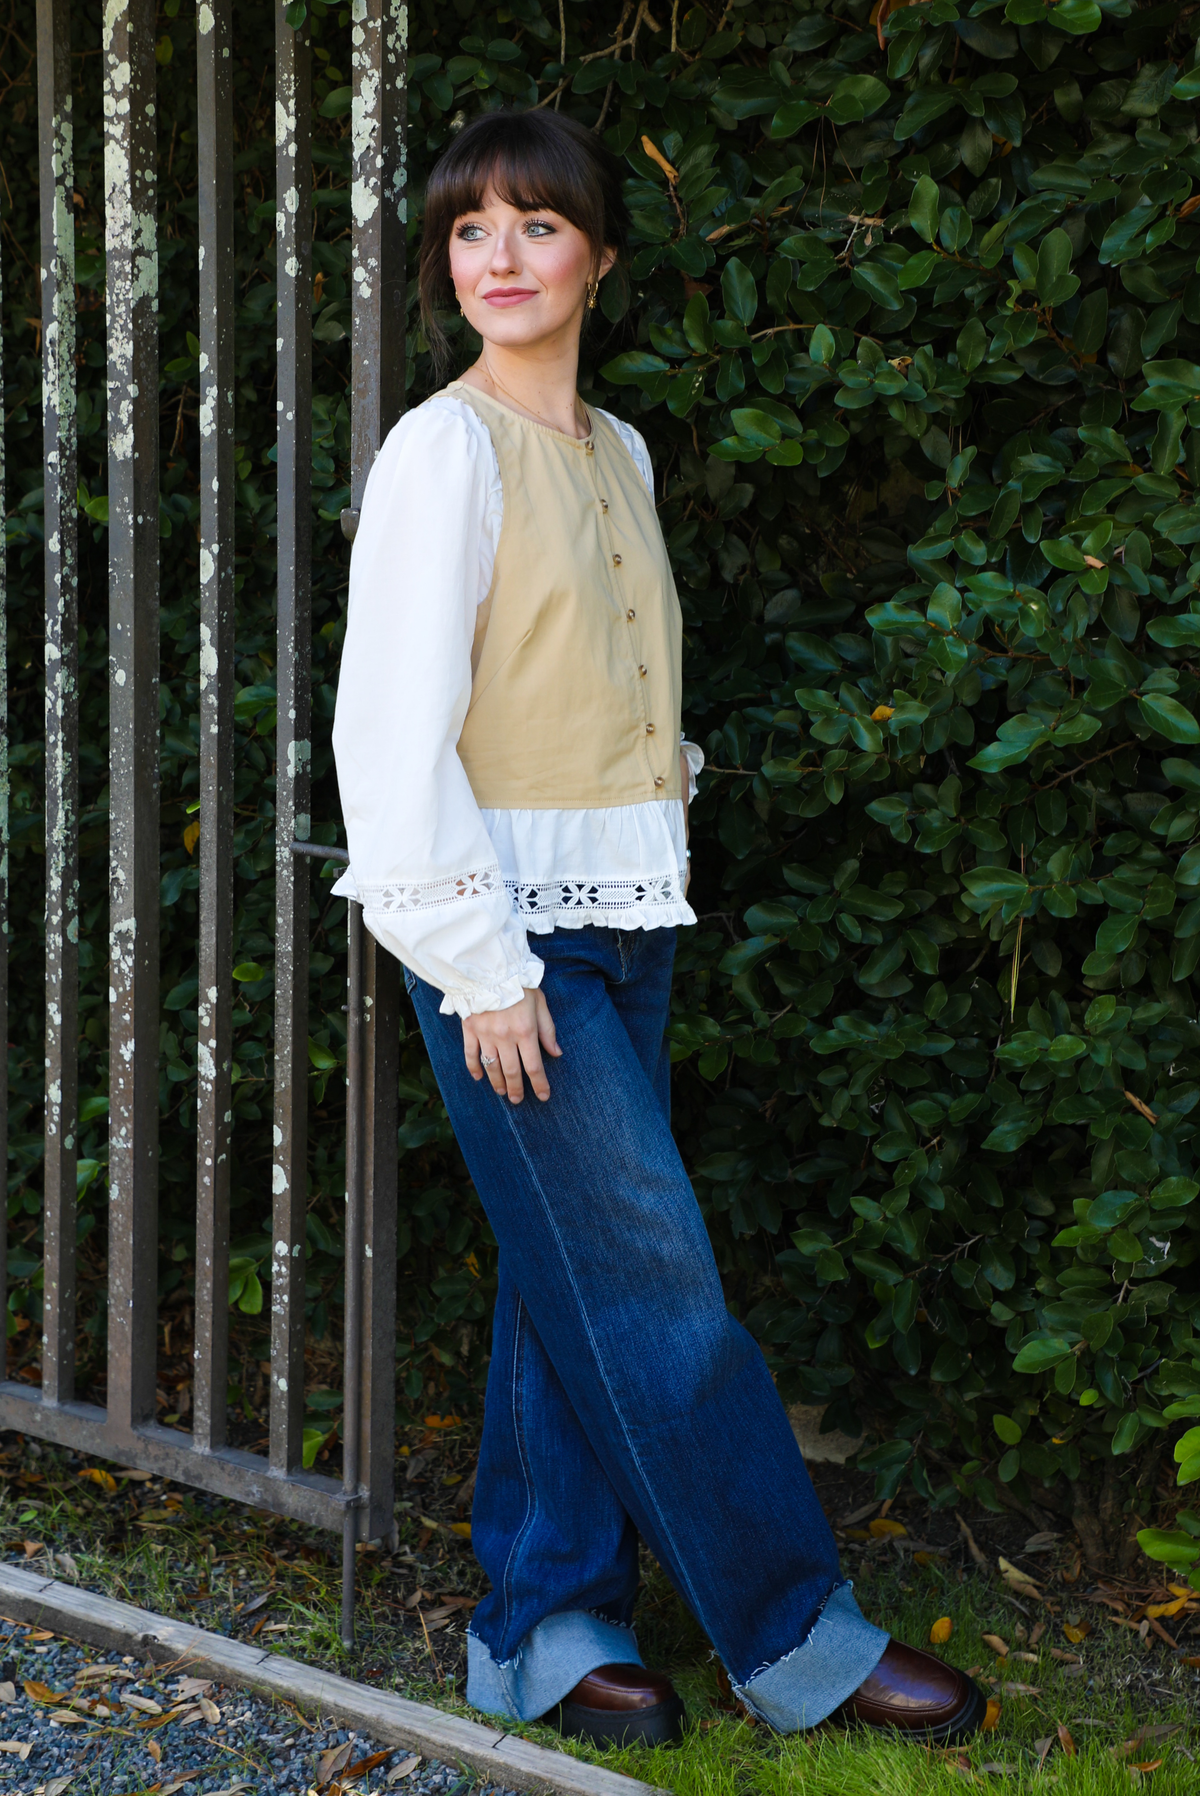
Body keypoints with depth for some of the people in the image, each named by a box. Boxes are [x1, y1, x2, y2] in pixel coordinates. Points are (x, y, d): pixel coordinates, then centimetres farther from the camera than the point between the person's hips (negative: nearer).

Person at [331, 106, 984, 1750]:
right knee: (656, 1286, -4)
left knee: (574, 1281, 10)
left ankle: (543, 1633, 20)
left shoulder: (617, 452, 12)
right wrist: (478, 959, -16)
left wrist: (659, 850, 13)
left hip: (622, 921, 7)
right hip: (508, 925, -7)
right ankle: (797, 1640, 7)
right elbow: (396, 723, -14)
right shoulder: (446, 449, -10)